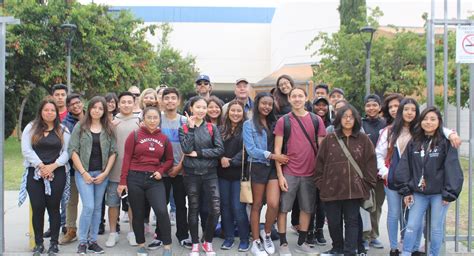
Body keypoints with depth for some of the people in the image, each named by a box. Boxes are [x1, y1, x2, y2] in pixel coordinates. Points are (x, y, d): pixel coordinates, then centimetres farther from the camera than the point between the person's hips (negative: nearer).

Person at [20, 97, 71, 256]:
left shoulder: (63, 130, 8)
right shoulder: (31, 128, 7)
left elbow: (67, 152, 1)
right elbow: (26, 150, -2)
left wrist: (52, 166, -11)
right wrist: (41, 166, -11)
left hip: (57, 173, 0)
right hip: (34, 173, 0)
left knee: (53, 208, 2)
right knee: (37, 208, 0)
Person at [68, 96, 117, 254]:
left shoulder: (109, 129, 6)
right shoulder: (80, 127, 0)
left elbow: (113, 152, 5)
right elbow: (73, 150, -4)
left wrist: (105, 173, -4)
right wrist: (83, 172, -10)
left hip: (102, 174, 3)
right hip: (84, 172, -3)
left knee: (97, 208, 7)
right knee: (88, 206, -11)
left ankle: (93, 241, 18)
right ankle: (82, 241, 2)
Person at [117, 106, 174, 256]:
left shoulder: (164, 139, 6)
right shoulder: (135, 135, -2)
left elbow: (169, 159, 15)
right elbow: (127, 159, -3)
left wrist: (161, 171, -4)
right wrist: (123, 181, -6)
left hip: (155, 180, 1)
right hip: (135, 178, -1)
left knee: (162, 211, -14)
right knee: (138, 214, 9)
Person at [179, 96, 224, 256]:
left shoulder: (212, 128, 4)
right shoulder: (184, 128, 2)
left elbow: (220, 150, -7)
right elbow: (186, 149, -14)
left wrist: (198, 153, -13)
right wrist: (191, 127, -12)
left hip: (210, 173, 1)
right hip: (191, 173, 0)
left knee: (215, 209, -8)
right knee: (194, 208, 8)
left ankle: (208, 242, 13)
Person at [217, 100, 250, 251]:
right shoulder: (221, 129, 10)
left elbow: (246, 150, -9)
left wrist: (232, 161, -17)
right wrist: (221, 158, -14)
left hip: (239, 173, -4)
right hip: (223, 174, 4)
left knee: (238, 208, -5)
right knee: (225, 206, 9)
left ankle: (244, 239, 10)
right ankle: (228, 238, 21)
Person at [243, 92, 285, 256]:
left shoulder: (274, 123, 11)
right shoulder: (249, 124, -2)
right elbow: (251, 150, -11)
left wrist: (278, 158, -5)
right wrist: (273, 156, -15)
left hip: (273, 167, 3)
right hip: (257, 167, -3)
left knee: (274, 204, -10)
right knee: (257, 205, 5)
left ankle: (266, 234, 16)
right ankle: (256, 242, 16)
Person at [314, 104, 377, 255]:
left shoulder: (363, 139, 4)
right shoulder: (329, 139, 3)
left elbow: (370, 163, 3)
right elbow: (320, 162, 4)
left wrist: (368, 183, -2)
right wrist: (320, 183, 0)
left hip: (354, 189, -1)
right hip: (331, 188, 1)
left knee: (352, 221, 3)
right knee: (333, 222, 10)